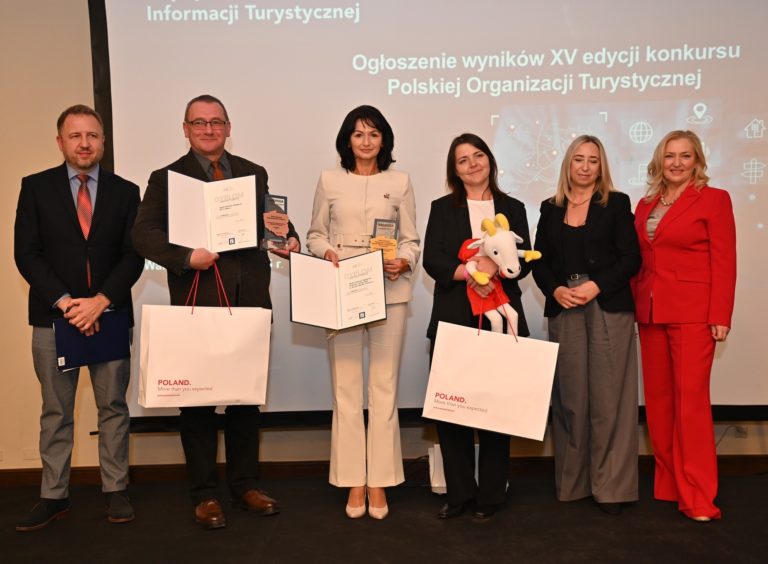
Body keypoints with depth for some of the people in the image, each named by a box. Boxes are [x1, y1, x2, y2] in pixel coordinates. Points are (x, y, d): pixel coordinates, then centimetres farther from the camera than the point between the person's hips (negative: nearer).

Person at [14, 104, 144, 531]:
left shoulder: (125, 191, 6)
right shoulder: (36, 187, 4)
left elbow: (134, 255, 0)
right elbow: (26, 253, -2)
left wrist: (101, 301, -13)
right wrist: (64, 302, -13)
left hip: (109, 315, 1)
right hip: (53, 316, 0)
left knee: (113, 407, 6)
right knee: (56, 412, 7)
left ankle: (115, 491, 16)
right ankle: (54, 496, 16)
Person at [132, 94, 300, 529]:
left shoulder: (254, 174, 14)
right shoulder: (167, 178, 3)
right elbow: (144, 233, -7)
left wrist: (287, 238, -8)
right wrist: (186, 257, -21)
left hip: (250, 301, 3)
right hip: (198, 302, -3)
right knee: (198, 399, 6)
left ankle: (245, 484, 26)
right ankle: (205, 494, 19)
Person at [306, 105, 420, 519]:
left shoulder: (400, 182, 10)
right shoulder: (329, 180, 10)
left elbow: (411, 239, 9)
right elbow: (315, 234, 12)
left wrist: (403, 262, -11)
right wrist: (327, 252, -9)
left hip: (389, 291, 0)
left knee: (384, 387, 0)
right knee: (345, 386, 0)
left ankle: (379, 483, 9)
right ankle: (354, 482, 9)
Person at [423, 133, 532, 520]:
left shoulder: (512, 208, 14)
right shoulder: (443, 208, 12)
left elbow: (523, 261, 4)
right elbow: (432, 260, -1)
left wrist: (493, 267, -16)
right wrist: (470, 272, -16)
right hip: (453, 320, 0)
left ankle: (490, 495, 12)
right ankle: (459, 493, 11)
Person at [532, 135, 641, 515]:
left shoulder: (616, 204, 5)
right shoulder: (551, 209, 13)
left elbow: (631, 258, -1)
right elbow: (539, 261, 11)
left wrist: (596, 286, -14)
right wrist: (555, 290, -8)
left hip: (609, 308, -2)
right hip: (563, 310, 3)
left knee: (607, 396, -3)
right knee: (570, 397, 5)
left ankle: (611, 486, 5)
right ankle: (572, 482, 16)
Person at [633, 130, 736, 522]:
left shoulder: (713, 199, -2)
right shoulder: (646, 205, 14)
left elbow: (724, 262, -7)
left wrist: (720, 316, -13)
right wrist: (635, 306, 7)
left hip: (692, 312, -6)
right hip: (650, 313, 6)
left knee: (691, 399, -7)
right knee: (658, 400, 9)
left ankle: (697, 496, 2)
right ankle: (667, 484, 22)